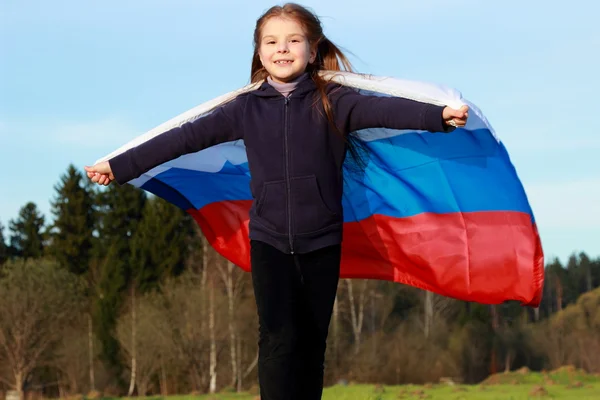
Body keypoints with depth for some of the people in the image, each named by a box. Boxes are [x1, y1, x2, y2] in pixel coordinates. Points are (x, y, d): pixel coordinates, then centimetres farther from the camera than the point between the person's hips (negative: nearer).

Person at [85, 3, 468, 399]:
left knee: (312, 345, 7)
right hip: (269, 240, 0)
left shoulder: (332, 102, -4)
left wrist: (438, 115, -39)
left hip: (322, 242, 0)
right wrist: (119, 167, -3)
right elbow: (188, 137, 0)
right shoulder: (246, 108, 1)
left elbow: (382, 109, -20)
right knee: (279, 337, -12)